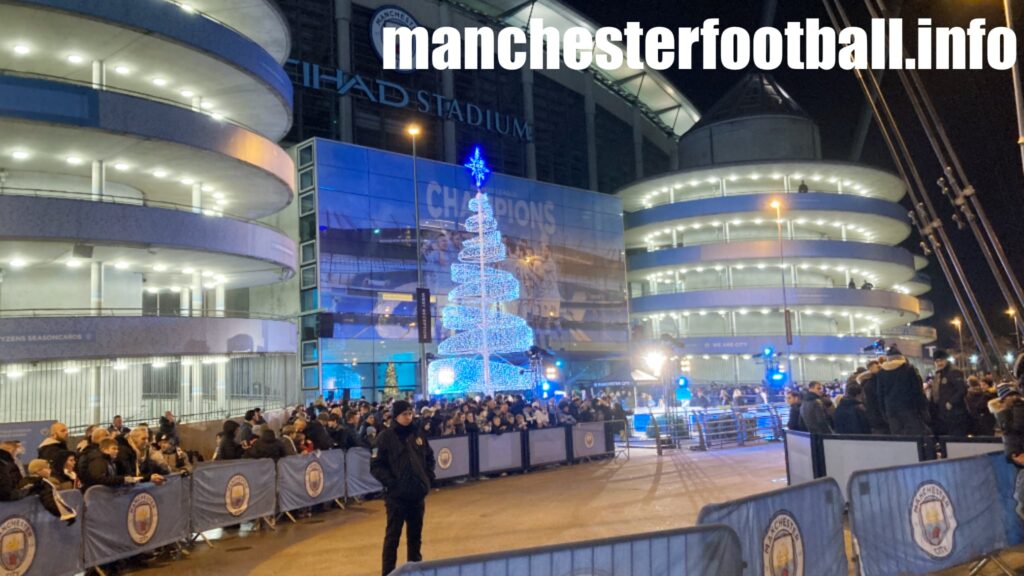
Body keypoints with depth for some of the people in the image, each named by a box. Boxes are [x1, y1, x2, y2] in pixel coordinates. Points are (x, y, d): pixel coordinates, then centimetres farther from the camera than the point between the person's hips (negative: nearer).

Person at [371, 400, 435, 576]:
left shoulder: (417, 435, 7)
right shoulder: (386, 437, -7)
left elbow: (429, 458, 18)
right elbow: (376, 466, -8)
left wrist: (428, 478, 6)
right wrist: (390, 482, -15)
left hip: (418, 494, 5)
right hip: (396, 495, -5)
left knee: (415, 535, 15)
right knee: (393, 536, 1)